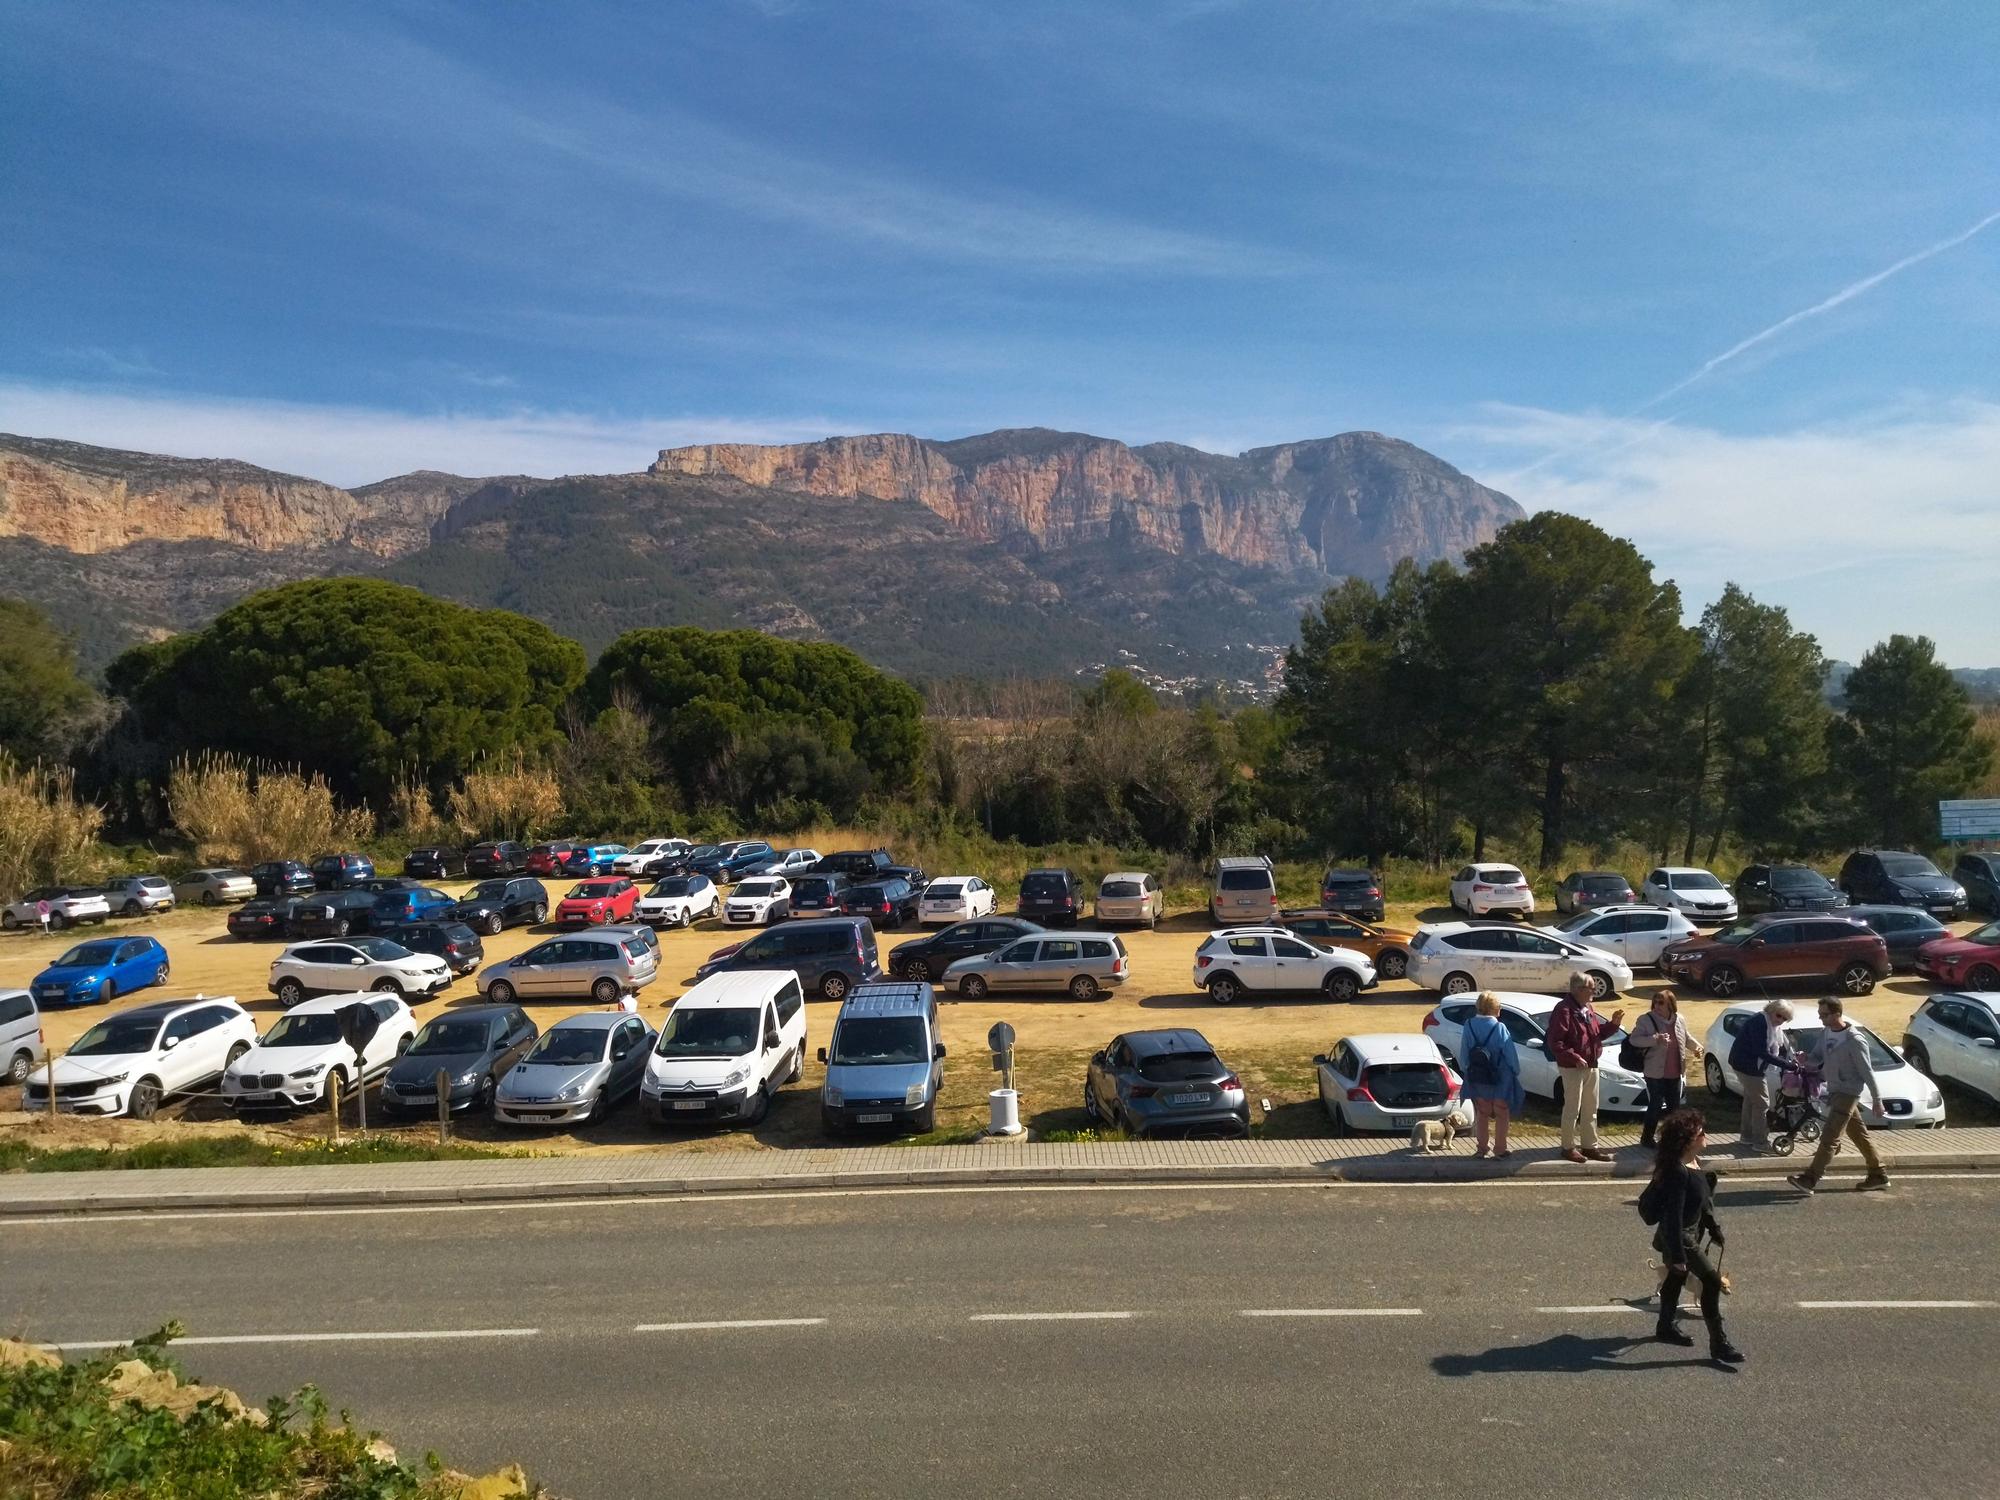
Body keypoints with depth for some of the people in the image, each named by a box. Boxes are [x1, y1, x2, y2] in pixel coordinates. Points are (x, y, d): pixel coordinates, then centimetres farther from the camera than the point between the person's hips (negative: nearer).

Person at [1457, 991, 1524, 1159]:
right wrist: (1516, 1071, 4)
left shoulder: (1469, 1027, -9)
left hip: (1477, 1079, 3)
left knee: (1481, 1114, 17)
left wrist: (1466, 1070, 12)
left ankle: (1481, 1148, 22)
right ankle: (1499, 1150, 16)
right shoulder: (1500, 1029, -19)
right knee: (1502, 1114, 13)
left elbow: (1463, 1054, -2)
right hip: (1500, 1080, -3)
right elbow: (1511, 1055, -11)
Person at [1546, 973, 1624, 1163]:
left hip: (1591, 1065, 9)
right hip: (1572, 1067, -9)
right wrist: (1575, 1058, -27)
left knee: (1590, 1109, 16)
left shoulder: (1587, 1009, 12)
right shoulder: (1564, 1010, -18)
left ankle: (1590, 1147, 26)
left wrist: (1613, 1024, 6)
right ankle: (1568, 1148, 10)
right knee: (1572, 1109, -1)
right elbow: (1555, 1042, -22)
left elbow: (1597, 1033, 21)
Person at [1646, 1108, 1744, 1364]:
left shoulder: (1694, 1162, -2)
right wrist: (1678, 1256, -24)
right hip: (1679, 1236, -10)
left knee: (1677, 1277, 21)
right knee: (1712, 1280, -6)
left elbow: (1703, 1198, 14)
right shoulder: (1677, 1172, -30)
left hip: (1691, 1231, 10)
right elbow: (1673, 1215, -27)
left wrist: (1713, 1227, 20)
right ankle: (1718, 1344, 4)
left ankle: (1665, 1327, 38)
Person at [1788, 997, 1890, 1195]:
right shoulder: (1828, 1032, 5)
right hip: (1834, 1091, 9)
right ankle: (1878, 1175, 29)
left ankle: (1810, 1179, -13)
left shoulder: (1854, 1041, -19)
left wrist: (1877, 1099, -10)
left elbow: (1867, 1072, -14)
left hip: (1847, 1093, -9)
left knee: (1829, 1137, -10)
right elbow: (1818, 1056, 12)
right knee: (1859, 1134, 17)